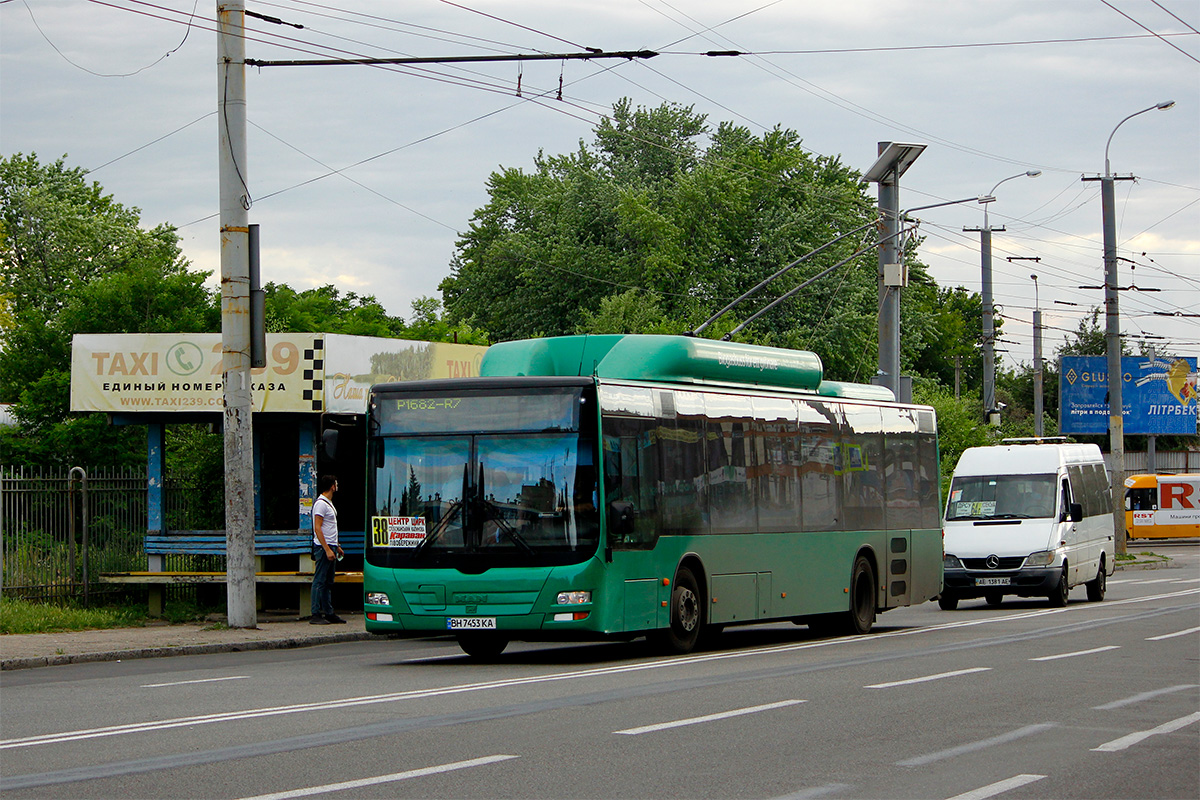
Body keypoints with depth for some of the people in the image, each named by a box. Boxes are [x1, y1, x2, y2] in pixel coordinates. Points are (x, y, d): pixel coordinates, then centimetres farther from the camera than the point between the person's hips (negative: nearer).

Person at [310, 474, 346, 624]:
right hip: (323, 547, -10)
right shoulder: (321, 504, -14)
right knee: (319, 581, -8)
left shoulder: (329, 503, 18)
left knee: (328, 582, 12)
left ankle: (329, 613, 15)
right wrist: (327, 549, -23)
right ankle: (316, 615, -8)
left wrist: (337, 547, 23)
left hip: (330, 547, 10)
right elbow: (317, 528, -19)